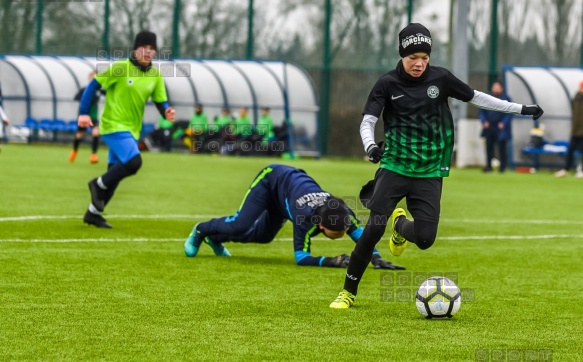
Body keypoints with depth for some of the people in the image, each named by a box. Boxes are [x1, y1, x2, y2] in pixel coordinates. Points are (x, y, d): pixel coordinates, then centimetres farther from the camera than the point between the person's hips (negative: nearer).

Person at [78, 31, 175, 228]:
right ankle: (99, 184, -2)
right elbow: (93, 86, -8)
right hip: (113, 125, -7)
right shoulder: (120, 68, -11)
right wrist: (84, 113, -15)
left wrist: (166, 112, -19)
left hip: (132, 130, 7)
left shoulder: (155, 75, 4)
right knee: (134, 162, -24)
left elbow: (160, 101, 5)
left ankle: (93, 213, 23)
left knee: (116, 172, 10)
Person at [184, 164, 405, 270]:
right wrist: (330, 261, -53)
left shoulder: (341, 212, -33)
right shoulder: (306, 218, -45)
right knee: (241, 226, -16)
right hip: (271, 178, -6)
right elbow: (301, 257, -42)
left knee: (262, 236, 16)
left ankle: (215, 237, 37)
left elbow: (360, 234, -32)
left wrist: (376, 258, -49)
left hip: (293, 178, 6)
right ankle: (202, 231, 13)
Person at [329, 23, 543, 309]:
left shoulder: (440, 78, 0)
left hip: (429, 174, 2)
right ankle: (348, 292, 0)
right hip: (394, 168, -2)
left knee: (425, 239, -8)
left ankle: (401, 226, 30)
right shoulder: (388, 84, -5)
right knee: (373, 229, -15)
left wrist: (521, 109, 14)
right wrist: (370, 146, -30)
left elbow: (475, 97, 11)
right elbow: (368, 121, -7)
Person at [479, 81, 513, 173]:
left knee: (502, 147, -3)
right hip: (489, 127, 4)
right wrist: (484, 121, -2)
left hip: (500, 128, -4)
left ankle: (503, 166, 3)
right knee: (489, 147, 7)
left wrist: (503, 123, -14)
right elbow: (482, 111, 14)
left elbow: (509, 113, -4)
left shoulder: (506, 99, 1)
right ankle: (488, 166, 15)